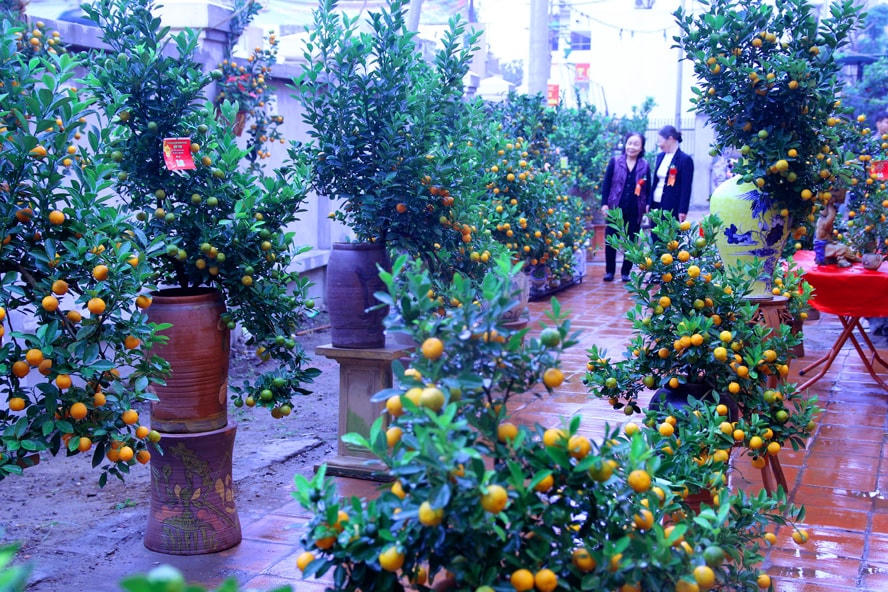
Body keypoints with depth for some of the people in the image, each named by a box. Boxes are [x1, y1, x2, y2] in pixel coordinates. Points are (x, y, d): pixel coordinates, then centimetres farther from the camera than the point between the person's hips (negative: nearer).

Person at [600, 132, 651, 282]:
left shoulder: (645, 165, 4)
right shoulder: (615, 162, 1)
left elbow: (648, 188, 7)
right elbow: (606, 184, 2)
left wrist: (647, 206, -3)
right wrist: (604, 204, -5)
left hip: (635, 210, 1)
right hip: (615, 208, -1)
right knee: (610, 240, 1)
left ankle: (626, 272, 16)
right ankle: (609, 271, 12)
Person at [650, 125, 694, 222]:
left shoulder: (685, 159, -8)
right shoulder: (660, 157, 12)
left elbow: (686, 188, -10)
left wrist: (682, 211, -14)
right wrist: (650, 204, 15)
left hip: (672, 209, -6)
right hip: (656, 206, 6)